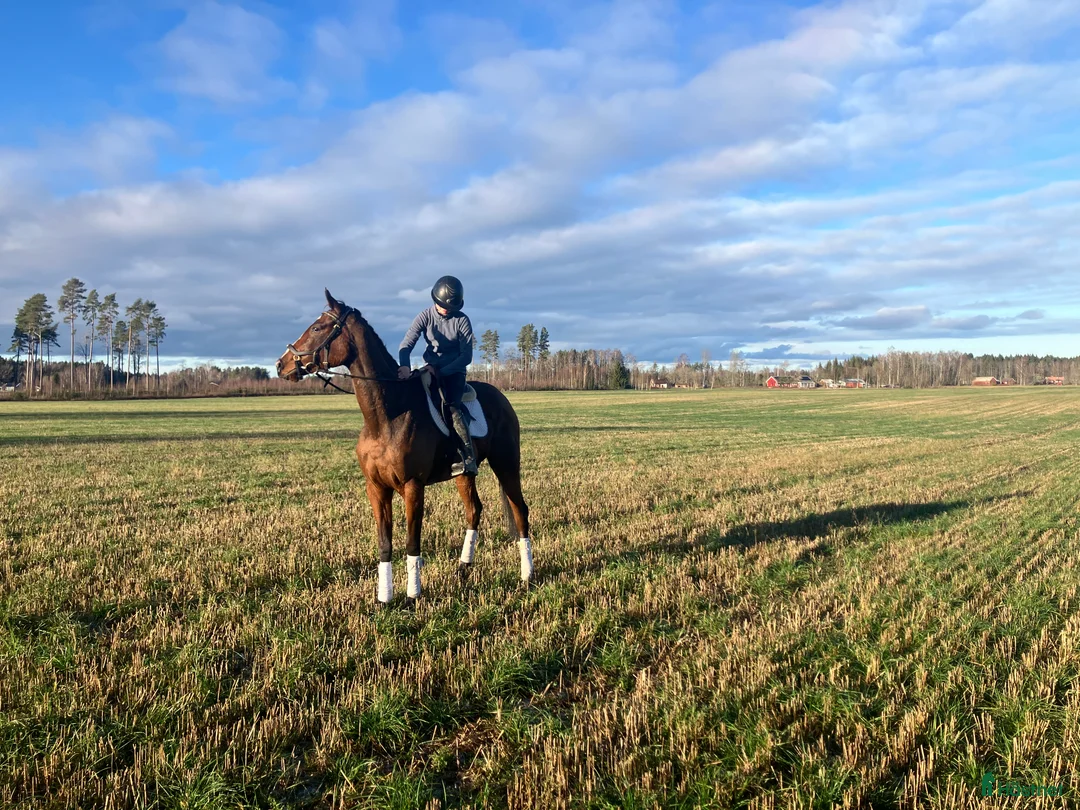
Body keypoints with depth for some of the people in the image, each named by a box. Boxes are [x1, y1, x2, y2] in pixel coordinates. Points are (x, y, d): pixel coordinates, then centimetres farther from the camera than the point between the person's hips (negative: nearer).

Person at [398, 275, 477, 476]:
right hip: (430, 368, 4)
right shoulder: (425, 317, -3)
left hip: (453, 371, -4)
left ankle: (468, 459, -35)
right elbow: (406, 344, -12)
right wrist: (404, 365, -34)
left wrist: (441, 371, -23)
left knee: (451, 406, -28)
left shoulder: (462, 321, -8)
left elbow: (466, 356, -11)